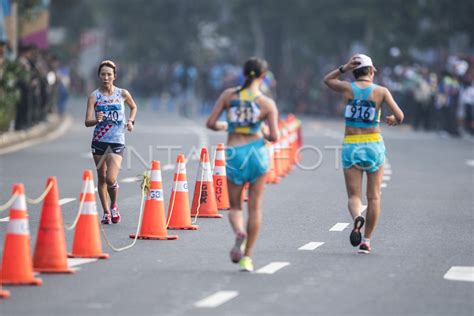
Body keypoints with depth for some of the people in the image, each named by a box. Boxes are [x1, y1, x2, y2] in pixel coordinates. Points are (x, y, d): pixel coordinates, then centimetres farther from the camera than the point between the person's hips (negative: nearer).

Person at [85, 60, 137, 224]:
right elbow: (87, 122, -11)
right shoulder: (94, 96, -3)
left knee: (111, 178, -15)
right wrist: (97, 120, -31)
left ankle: (114, 206, 12)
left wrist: (131, 121, 5)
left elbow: (133, 107, 21)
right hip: (99, 141, 1)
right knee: (101, 178, 9)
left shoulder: (122, 93, 0)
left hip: (117, 142, -1)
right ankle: (106, 212, 24)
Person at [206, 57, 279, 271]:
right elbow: (274, 137, -8)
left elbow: (210, 123, -2)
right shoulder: (268, 104, -4)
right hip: (257, 151, -1)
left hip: (234, 154, 1)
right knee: (255, 207, 10)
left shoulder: (228, 95, -1)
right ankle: (247, 257, 9)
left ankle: (239, 233, -20)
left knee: (235, 206, 14)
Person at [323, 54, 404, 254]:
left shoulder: (347, 88, 0)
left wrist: (344, 68, 9)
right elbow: (400, 117, -7)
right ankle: (366, 240, 9)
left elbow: (327, 80, 21)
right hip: (374, 145, -1)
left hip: (351, 147, 1)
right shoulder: (381, 91, -3)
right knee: (373, 197, 11)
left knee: (354, 196, 1)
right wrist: (393, 121, 16)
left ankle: (357, 218, -32)